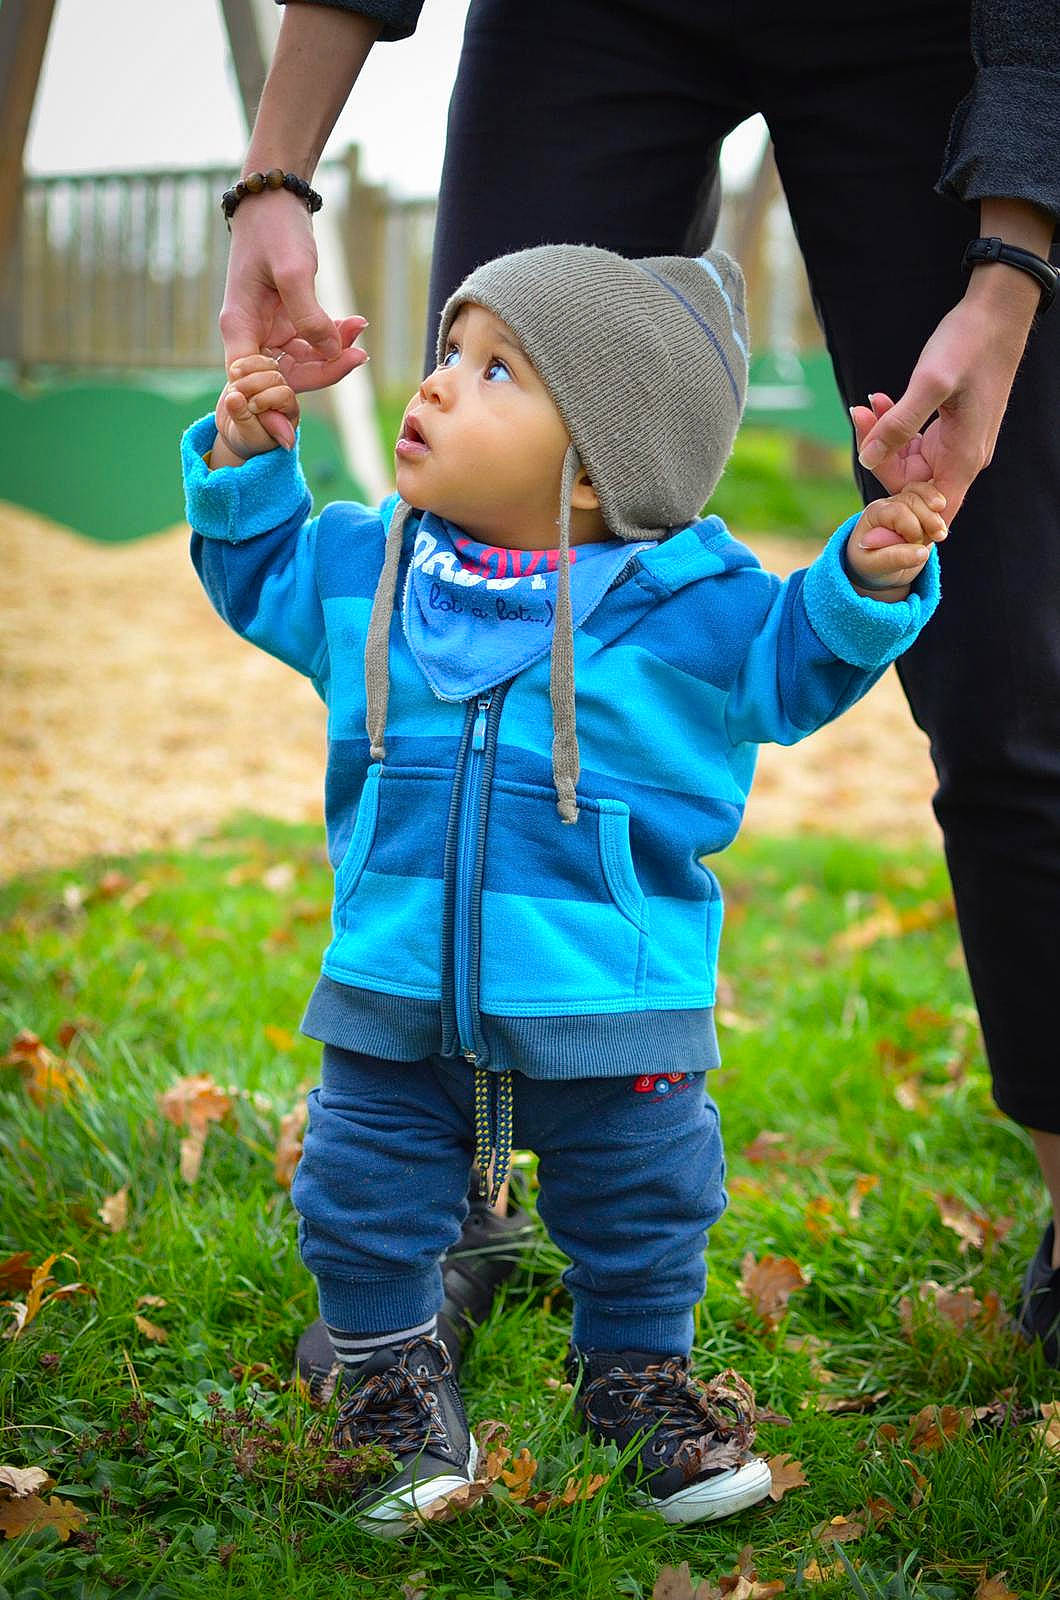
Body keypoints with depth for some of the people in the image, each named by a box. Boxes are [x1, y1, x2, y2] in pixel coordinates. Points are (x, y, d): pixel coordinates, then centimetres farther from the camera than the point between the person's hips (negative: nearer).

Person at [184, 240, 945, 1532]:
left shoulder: (689, 602, -10)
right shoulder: (364, 565, 1)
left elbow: (798, 663, -3)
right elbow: (258, 576, 17)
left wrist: (870, 578, -21)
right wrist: (244, 465, 2)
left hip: (608, 1003, -2)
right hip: (396, 996, 2)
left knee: (641, 1206, 13)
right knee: (362, 1193, 8)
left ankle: (638, 1373, 39)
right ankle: (393, 1374, 32)